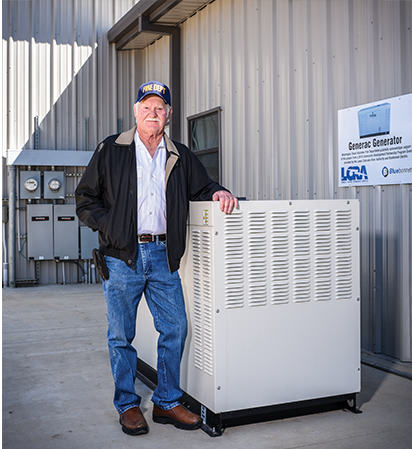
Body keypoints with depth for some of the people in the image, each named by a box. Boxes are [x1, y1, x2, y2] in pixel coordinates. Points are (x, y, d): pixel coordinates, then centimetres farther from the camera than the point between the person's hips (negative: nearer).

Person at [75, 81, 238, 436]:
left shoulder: (181, 157, 14)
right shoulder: (111, 150, 5)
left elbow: (201, 188, 21)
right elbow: (85, 199, 6)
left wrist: (218, 193, -3)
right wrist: (110, 227, -9)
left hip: (163, 256, 3)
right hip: (122, 256, -3)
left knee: (175, 329, 3)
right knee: (121, 335, 4)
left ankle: (167, 403, 20)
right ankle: (127, 405, 20)